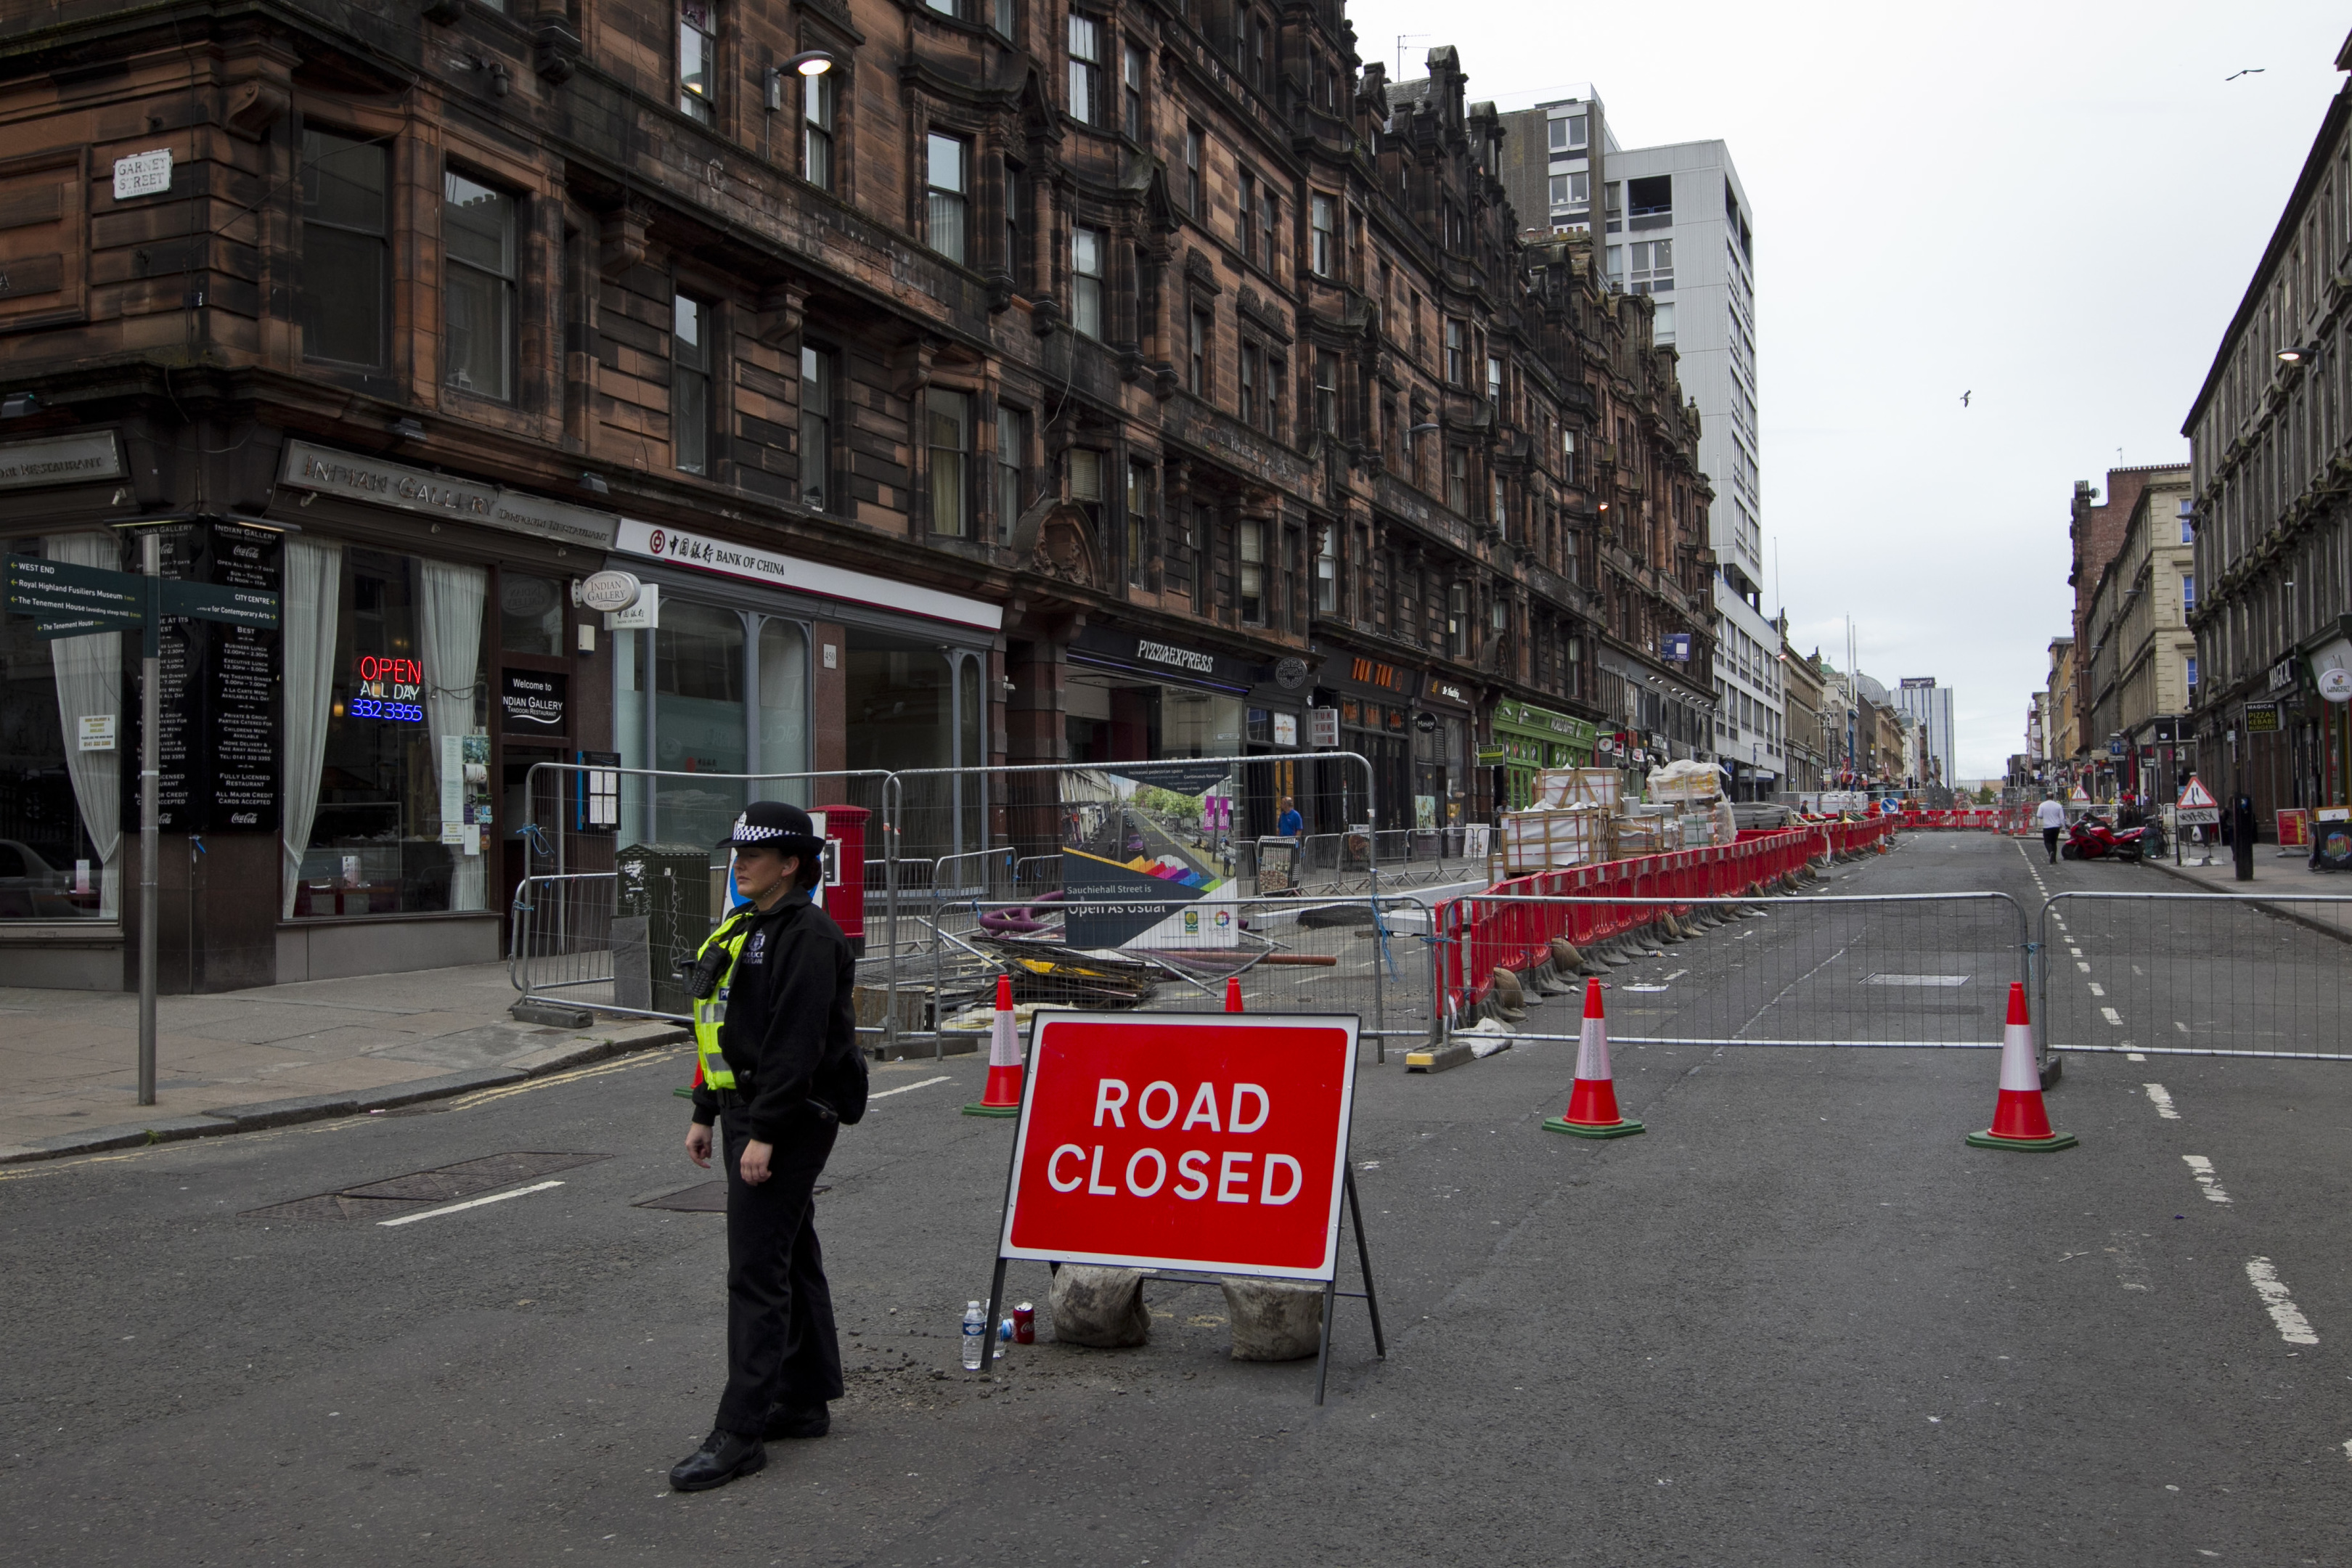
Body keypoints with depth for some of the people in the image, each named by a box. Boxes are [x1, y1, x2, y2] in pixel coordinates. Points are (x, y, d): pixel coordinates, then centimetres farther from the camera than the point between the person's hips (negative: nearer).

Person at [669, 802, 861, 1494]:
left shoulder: (807, 936, -16)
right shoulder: (744, 929, 16)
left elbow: (796, 1045, -22)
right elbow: (726, 1034, 21)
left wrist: (765, 1134, -24)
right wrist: (706, 1116, 19)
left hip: (788, 1121, -10)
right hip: (747, 1113, 10)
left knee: (756, 1271, -9)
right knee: (791, 1256, 16)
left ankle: (741, 1432, -5)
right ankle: (805, 1399, 27)